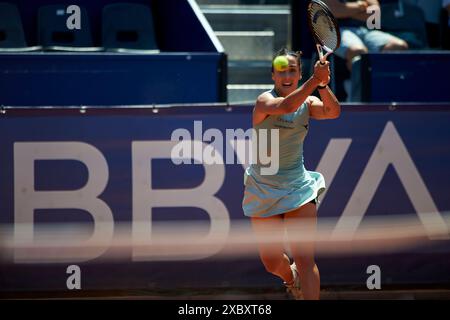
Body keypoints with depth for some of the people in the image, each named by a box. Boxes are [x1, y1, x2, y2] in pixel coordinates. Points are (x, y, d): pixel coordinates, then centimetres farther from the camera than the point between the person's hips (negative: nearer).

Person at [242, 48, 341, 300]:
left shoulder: (308, 103, -1)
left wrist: (323, 84, -38)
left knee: (305, 260, -11)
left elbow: (333, 111, -21)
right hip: (263, 189, -2)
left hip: (298, 187, 2)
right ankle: (290, 278, 43)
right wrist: (315, 80, -47)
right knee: (272, 263, 8)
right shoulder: (265, 100, -14)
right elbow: (286, 106, -36)